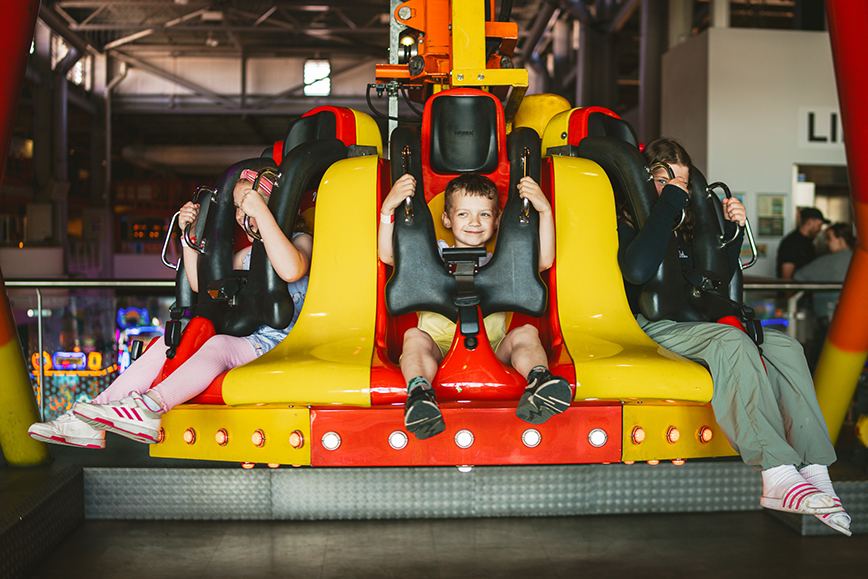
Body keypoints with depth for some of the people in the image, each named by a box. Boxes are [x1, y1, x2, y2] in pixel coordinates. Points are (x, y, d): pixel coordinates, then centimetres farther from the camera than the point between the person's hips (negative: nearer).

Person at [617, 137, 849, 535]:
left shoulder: (687, 224, 21)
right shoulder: (627, 220, 1)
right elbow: (637, 270, -21)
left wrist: (731, 229, 5)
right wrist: (668, 205, -15)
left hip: (696, 325, 7)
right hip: (653, 327, -7)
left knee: (785, 347, -16)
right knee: (731, 341, -34)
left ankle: (814, 471, -29)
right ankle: (778, 476, -44)